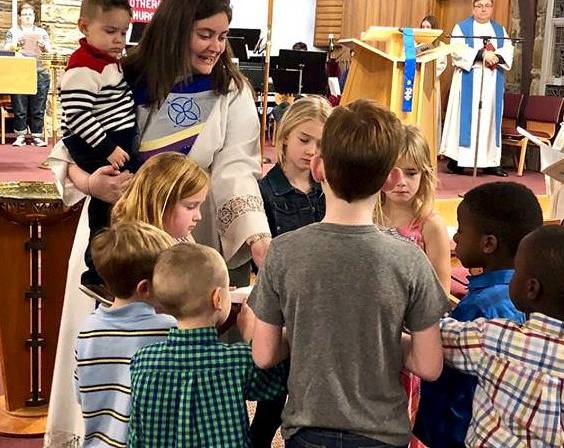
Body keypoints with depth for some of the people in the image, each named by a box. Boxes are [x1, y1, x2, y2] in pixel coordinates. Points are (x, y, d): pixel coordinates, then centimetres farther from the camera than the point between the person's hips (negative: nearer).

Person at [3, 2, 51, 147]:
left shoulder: (41, 32, 16)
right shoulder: (13, 31, 13)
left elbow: (49, 50, 6)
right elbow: (5, 49, 6)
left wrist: (43, 45, -15)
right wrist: (15, 44, -13)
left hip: (39, 74, 1)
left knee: (38, 108, -2)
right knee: (19, 108, -3)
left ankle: (37, 136, 3)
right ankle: (20, 136, 3)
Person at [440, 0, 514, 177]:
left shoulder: (500, 30, 17)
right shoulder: (461, 27, 5)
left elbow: (508, 52, 5)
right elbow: (458, 50, -10)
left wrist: (496, 57, -17)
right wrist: (482, 54, -20)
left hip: (492, 82, 4)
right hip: (469, 80, -3)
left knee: (490, 117, 1)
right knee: (466, 115, -8)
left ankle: (490, 161, 1)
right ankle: (456, 159, -8)